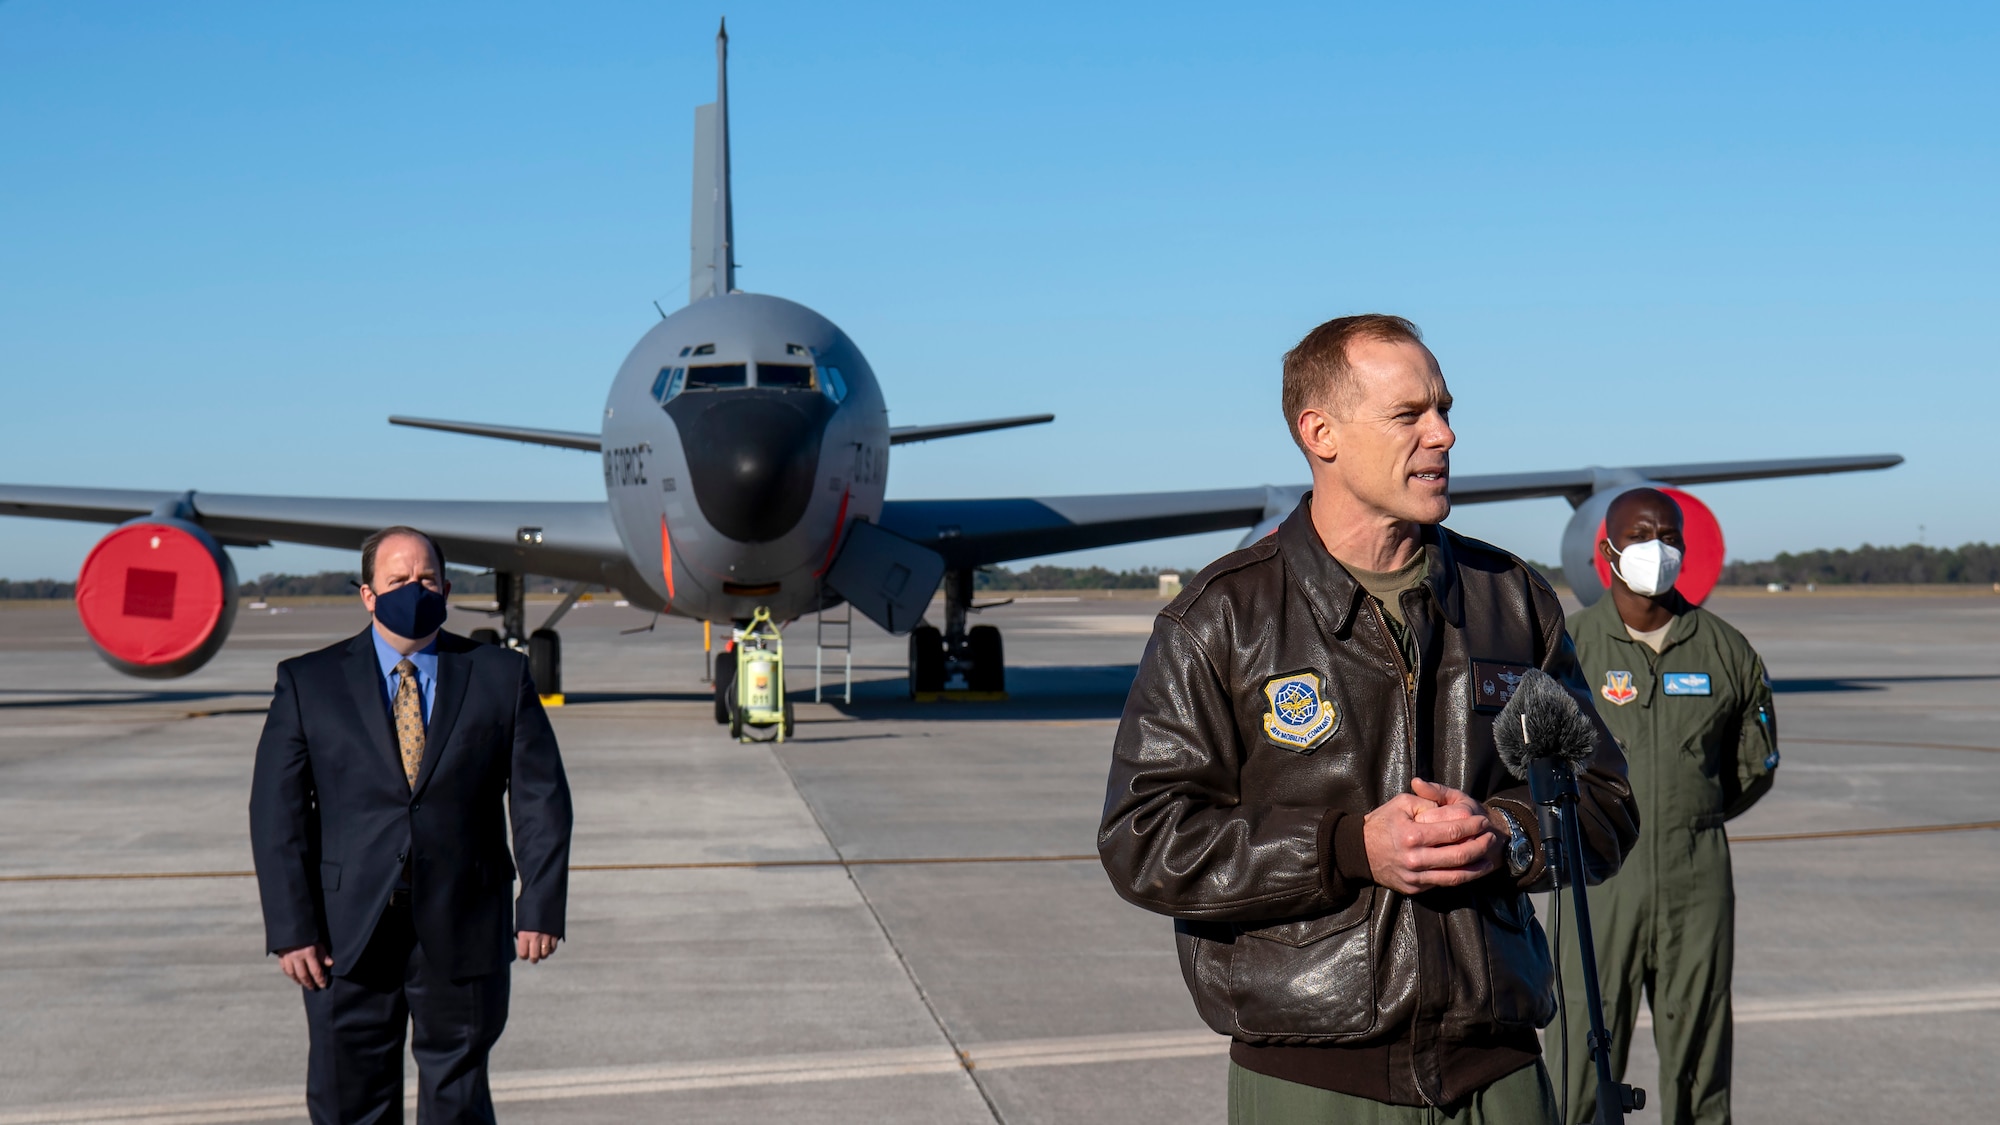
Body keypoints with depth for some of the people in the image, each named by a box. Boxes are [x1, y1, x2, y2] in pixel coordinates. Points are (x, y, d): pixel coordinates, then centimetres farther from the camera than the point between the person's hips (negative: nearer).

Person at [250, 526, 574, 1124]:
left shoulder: (501, 676, 4)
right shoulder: (308, 682, 3)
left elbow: (541, 799, 3)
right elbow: (277, 812, 0)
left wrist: (540, 907, -5)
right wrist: (291, 928, -8)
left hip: (462, 936, 0)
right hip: (347, 938, 0)